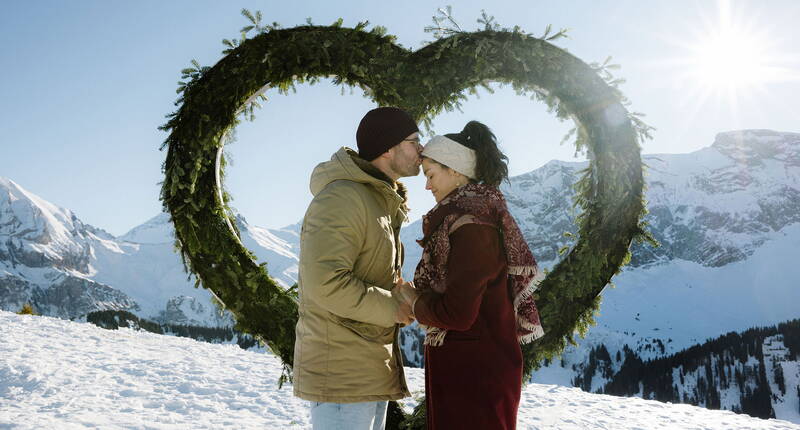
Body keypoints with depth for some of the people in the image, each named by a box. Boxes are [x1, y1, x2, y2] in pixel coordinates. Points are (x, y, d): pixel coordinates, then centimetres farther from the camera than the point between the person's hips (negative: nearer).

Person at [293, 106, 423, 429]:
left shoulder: (383, 203, 16)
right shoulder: (342, 197, -18)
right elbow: (323, 281, -27)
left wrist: (404, 301, 4)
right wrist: (391, 308, -16)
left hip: (372, 371, 10)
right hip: (341, 370, -10)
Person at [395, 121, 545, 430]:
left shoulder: (470, 222, -18)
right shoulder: (485, 213, 11)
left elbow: (458, 314, -23)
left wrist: (415, 301, -6)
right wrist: (422, 295, 6)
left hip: (473, 373, -10)